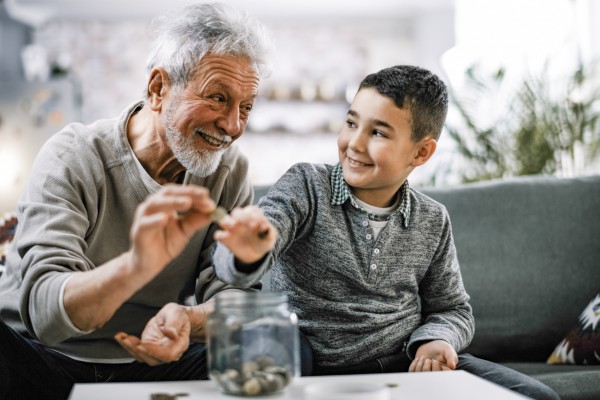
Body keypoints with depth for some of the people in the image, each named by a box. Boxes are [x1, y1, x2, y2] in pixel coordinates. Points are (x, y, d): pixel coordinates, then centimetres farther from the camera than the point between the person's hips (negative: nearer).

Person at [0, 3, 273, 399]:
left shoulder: (230, 170, -1)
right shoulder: (73, 159, -15)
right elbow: (43, 310, -26)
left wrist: (188, 320, -31)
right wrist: (137, 266, -47)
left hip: (153, 362, 4)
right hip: (40, 360, -3)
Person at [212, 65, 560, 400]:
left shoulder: (433, 222, 6)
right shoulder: (306, 186, -5)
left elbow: (452, 309, 16)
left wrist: (436, 340, -7)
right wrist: (250, 253, -47)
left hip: (408, 364, 4)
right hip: (320, 371, -3)